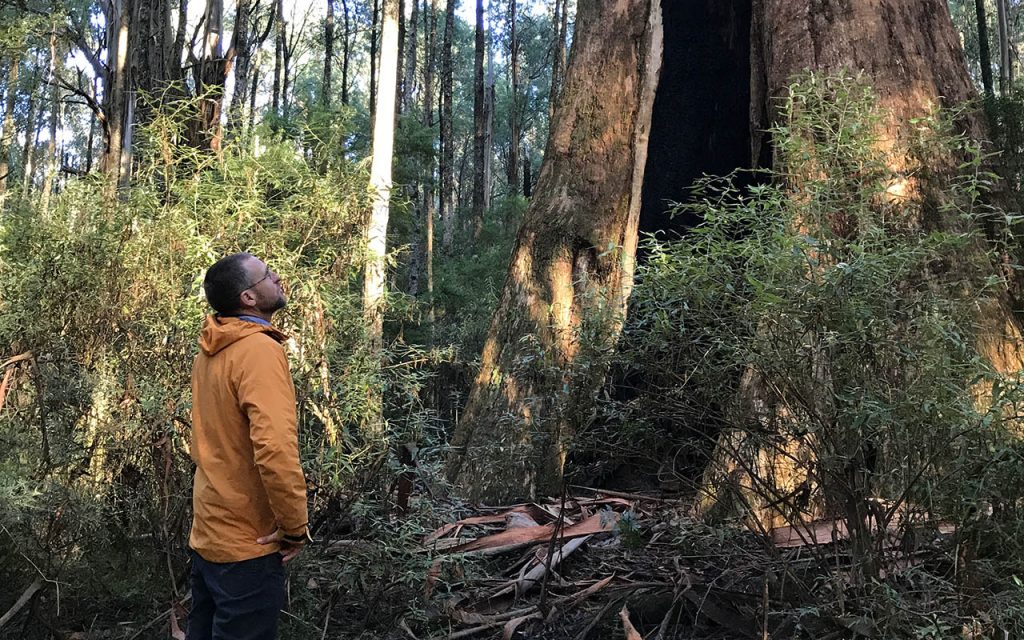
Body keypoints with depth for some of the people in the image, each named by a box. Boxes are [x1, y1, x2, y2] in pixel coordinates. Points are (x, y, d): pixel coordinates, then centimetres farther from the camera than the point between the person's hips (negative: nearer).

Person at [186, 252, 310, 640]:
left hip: (208, 532, 9)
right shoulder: (259, 349, -20)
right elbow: (276, 449, -30)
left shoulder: (210, 351, 8)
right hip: (247, 541, -9)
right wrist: (295, 526, -18)